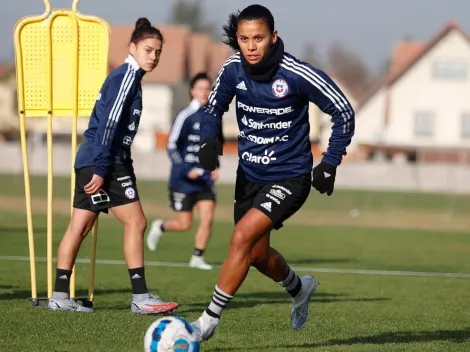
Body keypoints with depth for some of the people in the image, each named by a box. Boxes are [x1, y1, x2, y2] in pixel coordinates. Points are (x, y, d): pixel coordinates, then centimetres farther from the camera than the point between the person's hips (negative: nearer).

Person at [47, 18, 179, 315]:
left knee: (79, 227, 10)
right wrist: (101, 169, -23)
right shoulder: (128, 76, -11)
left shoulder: (128, 77, 18)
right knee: (136, 222, -9)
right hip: (104, 162, -10)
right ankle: (141, 298, -8)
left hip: (92, 163, 10)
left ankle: (60, 296, 14)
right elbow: (108, 124, -19)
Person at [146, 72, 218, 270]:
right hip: (183, 180, -5)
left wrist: (214, 168, 8)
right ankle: (160, 227, 32)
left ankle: (197, 257, 5)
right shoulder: (186, 117, -11)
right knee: (185, 224, 1)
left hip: (205, 179, 5)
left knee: (207, 218, -9)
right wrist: (187, 170, -20)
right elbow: (172, 146, -11)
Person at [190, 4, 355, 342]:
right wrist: (209, 140, -11)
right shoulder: (233, 69, -9)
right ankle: (299, 289, 52)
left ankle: (210, 320, -12)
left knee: (242, 237, -23)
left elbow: (344, 112, -11)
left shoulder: (297, 74, -22)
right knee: (257, 255, 19)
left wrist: (329, 164, -13)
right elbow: (213, 108, 9)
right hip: (250, 175, 6)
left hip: (289, 178, -6)